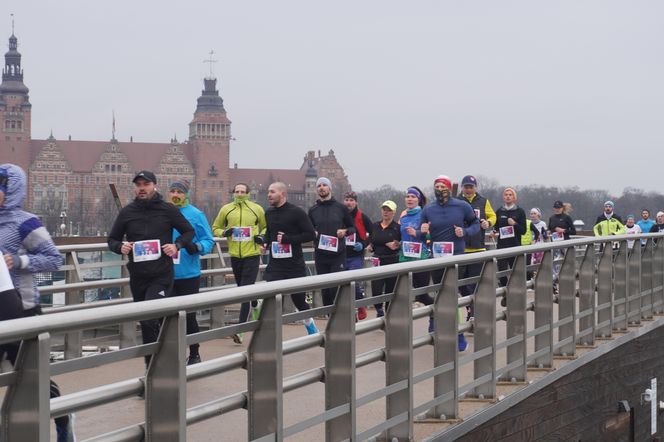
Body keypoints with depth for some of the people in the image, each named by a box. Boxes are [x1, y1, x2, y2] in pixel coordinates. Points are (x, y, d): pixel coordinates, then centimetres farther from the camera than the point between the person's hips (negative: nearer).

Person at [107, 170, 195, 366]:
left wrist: (177, 245, -10)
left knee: (150, 319, -21)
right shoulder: (127, 212, 6)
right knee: (145, 323, 12)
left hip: (161, 275, -4)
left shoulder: (168, 210, 0)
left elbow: (188, 231, 9)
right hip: (137, 276, 4)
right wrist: (120, 247, -10)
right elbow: (112, 240, 13)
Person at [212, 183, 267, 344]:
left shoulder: (257, 209, 1)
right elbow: (215, 228, 14)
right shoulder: (226, 209, 4)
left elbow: (266, 227, 16)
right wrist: (224, 232, -7)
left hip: (252, 255, -3)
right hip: (235, 256, 3)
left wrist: (262, 236, -5)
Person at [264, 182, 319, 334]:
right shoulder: (269, 213, 9)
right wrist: (266, 243, 6)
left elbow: (310, 234, -13)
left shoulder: (296, 212, -9)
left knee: (299, 299, 11)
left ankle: (309, 323, 39)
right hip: (275, 266, 4)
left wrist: (288, 239, -20)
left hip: (295, 265, -3)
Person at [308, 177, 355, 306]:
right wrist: (312, 234, -4)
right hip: (320, 255, 2)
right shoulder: (313, 210, 10)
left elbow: (353, 228, 12)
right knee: (325, 290, 5)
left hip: (338, 254, -2)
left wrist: (345, 231, -9)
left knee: (336, 289, -10)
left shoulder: (341, 208, 5)